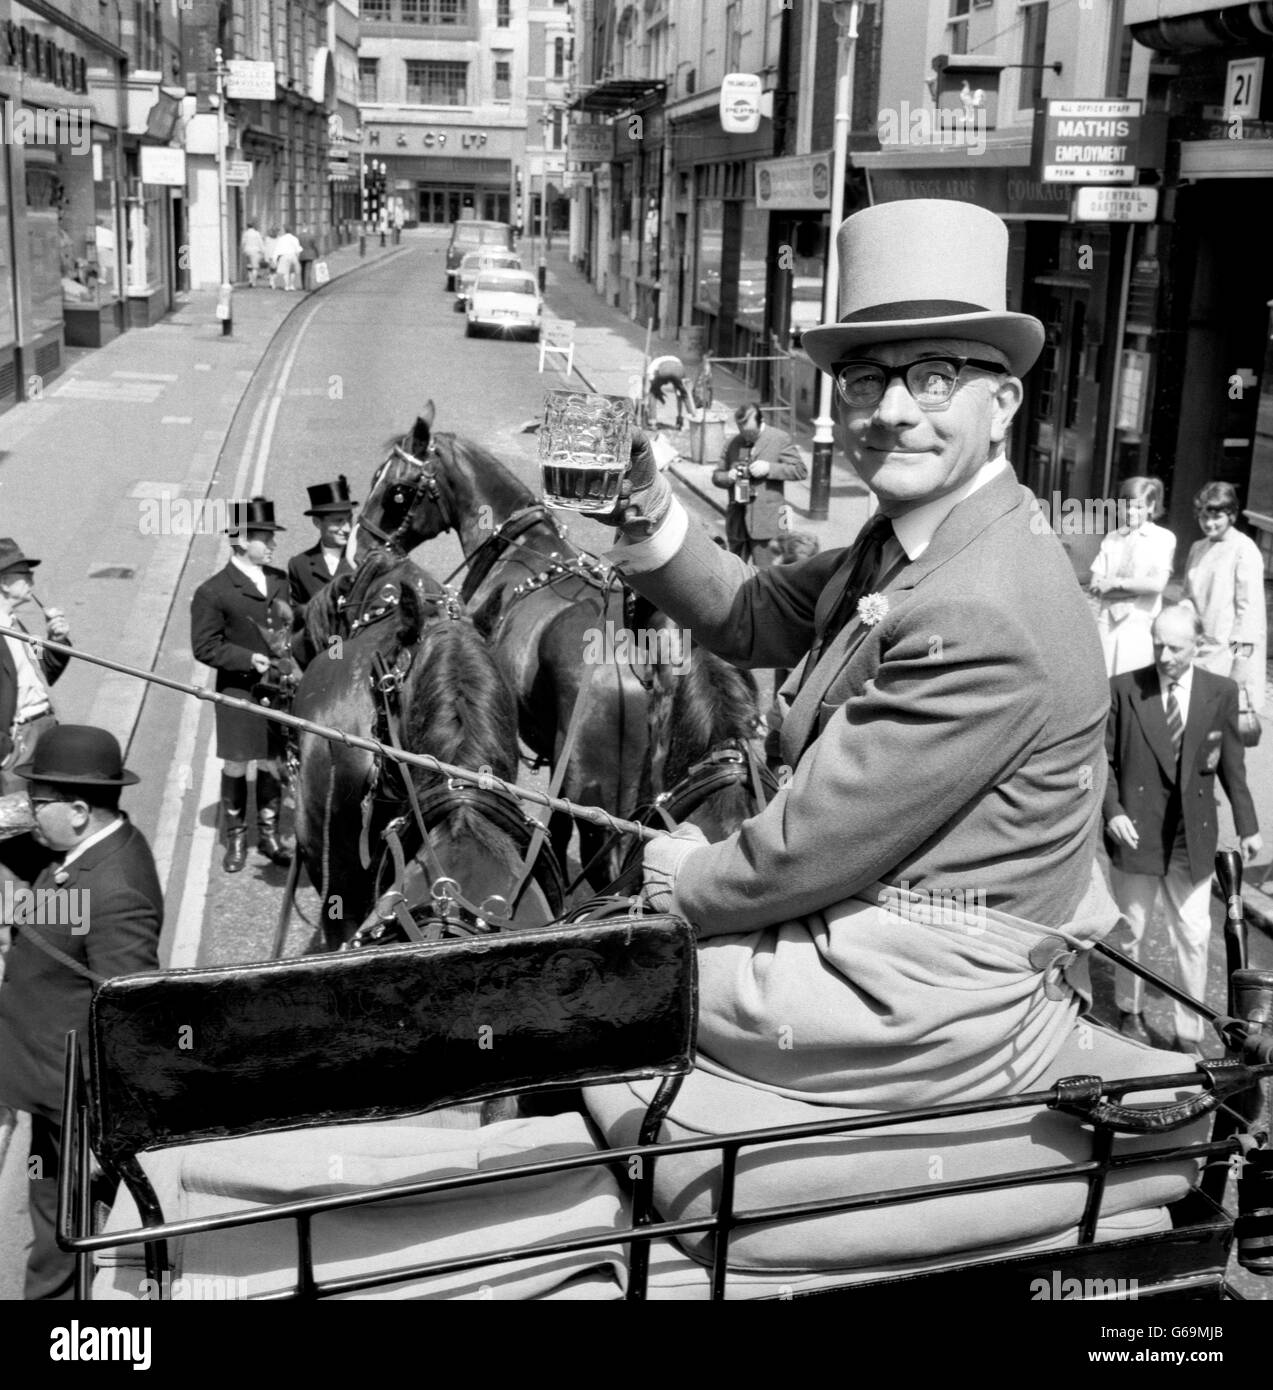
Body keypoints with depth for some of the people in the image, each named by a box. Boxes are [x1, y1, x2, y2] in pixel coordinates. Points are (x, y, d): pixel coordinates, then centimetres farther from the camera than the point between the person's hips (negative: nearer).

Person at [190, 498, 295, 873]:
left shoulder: (280, 581, 7)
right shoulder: (213, 592, -9)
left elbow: (294, 626, 17)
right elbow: (204, 647, -11)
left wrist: (291, 661, -1)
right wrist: (250, 659, -18)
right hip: (238, 692, -4)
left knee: (272, 764, 11)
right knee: (236, 766, 6)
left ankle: (269, 834, 26)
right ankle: (236, 839, 21)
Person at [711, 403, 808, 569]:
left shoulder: (780, 439, -1)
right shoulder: (733, 444, 10)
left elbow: (801, 470, -6)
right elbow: (717, 476, 16)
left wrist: (769, 468, -18)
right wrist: (728, 477, -9)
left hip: (766, 520, -4)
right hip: (737, 520, 5)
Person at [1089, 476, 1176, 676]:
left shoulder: (1163, 538, 0)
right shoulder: (1111, 538, 10)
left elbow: (1157, 584, -12)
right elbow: (1096, 586, 2)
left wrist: (1116, 582, -8)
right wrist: (1136, 588, -10)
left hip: (1141, 624, -3)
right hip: (1107, 621, 3)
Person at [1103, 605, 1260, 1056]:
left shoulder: (1221, 692, -1)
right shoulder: (1124, 689, -6)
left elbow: (1231, 764, 6)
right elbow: (1104, 759, 0)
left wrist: (1247, 827, 7)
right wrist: (1112, 811, -12)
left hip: (1194, 836, 1)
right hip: (1136, 832, -1)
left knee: (1193, 937, 3)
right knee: (1130, 930, 13)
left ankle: (1189, 1035, 15)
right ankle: (1129, 1010, 35)